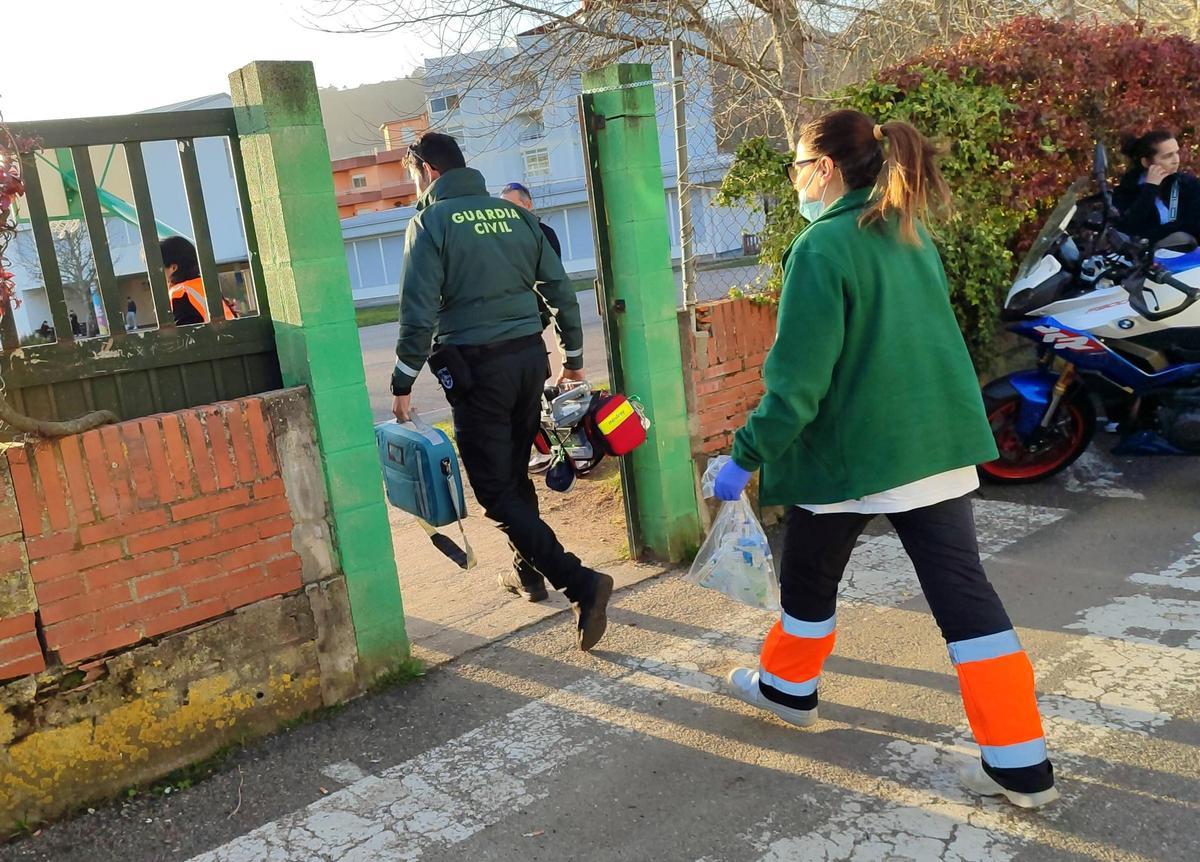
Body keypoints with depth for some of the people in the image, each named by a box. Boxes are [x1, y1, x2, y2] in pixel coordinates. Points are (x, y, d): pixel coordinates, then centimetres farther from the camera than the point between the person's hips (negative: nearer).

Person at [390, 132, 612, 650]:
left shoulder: (431, 221, -6)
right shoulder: (514, 213, 10)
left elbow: (419, 312, -13)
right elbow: (560, 289, 10)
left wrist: (403, 383, -5)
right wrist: (574, 355, 20)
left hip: (475, 367, -6)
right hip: (530, 355, 6)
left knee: (496, 488, -2)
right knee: (516, 473, 21)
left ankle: (579, 582, -12)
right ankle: (528, 570, 32)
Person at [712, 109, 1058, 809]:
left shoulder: (822, 246, -14)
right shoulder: (912, 235, 10)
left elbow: (798, 376, -19)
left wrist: (746, 458, -13)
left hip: (850, 454, -6)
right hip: (941, 447, 7)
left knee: (809, 582, 18)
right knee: (965, 595, 6)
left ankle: (789, 687, 41)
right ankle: (1022, 764, 8)